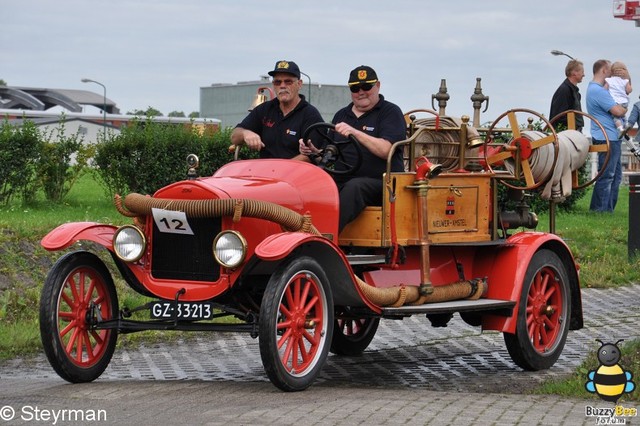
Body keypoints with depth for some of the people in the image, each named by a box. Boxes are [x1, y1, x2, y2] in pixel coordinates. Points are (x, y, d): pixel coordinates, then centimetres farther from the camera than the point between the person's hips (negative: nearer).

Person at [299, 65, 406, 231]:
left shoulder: (391, 112, 4)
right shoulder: (341, 115, 23)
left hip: (380, 183, -5)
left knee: (354, 187, -38)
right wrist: (314, 151, 3)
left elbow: (385, 150, -12)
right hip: (341, 182, 5)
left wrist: (355, 132, -21)